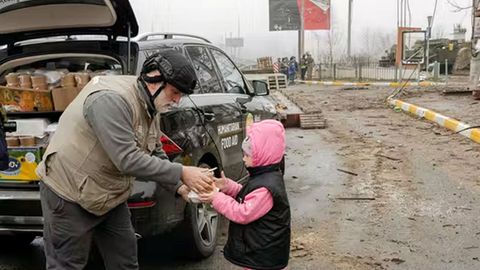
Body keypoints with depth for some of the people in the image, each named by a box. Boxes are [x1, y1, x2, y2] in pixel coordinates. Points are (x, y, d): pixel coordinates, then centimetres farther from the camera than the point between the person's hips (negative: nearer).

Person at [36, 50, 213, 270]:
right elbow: (128, 160, -33)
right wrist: (181, 173, -28)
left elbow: (156, 157, 10)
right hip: (70, 195, -9)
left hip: (110, 197, 9)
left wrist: (181, 187, -2)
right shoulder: (112, 99, -28)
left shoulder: (150, 108, 2)